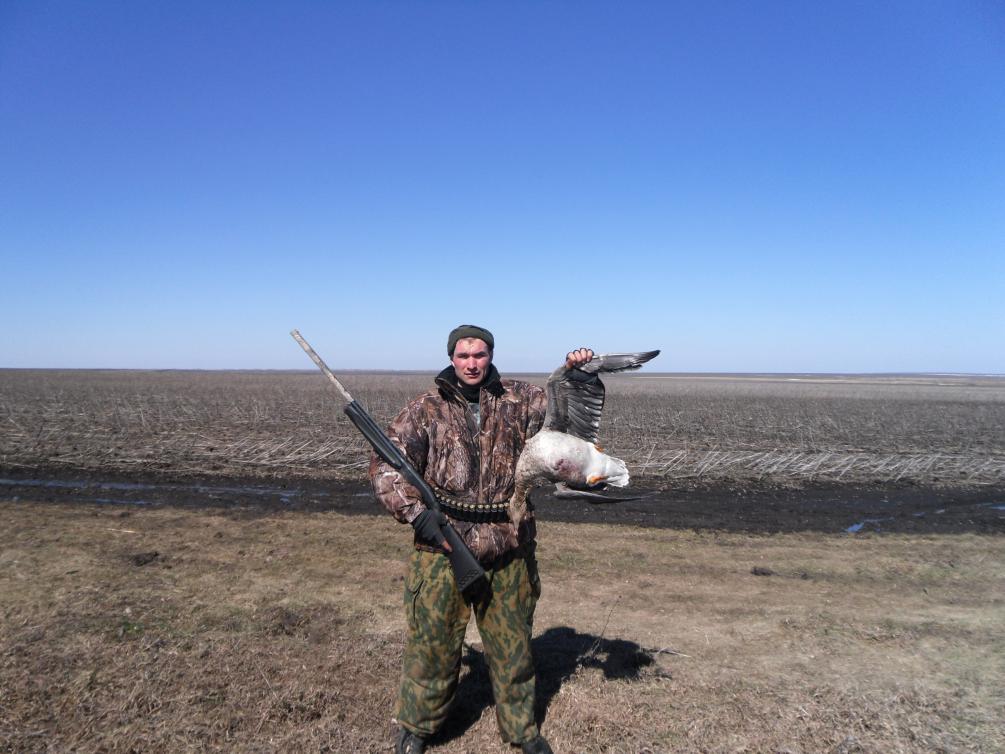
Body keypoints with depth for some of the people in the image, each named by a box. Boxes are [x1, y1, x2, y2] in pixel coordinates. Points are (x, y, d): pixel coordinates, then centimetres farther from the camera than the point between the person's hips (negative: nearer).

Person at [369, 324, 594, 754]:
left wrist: (575, 373, -9)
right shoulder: (425, 409, -2)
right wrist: (415, 511, -21)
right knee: (432, 646, 11)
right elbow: (385, 465, -7)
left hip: (510, 553, 2)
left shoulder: (517, 400, 4)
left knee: (512, 646, 17)